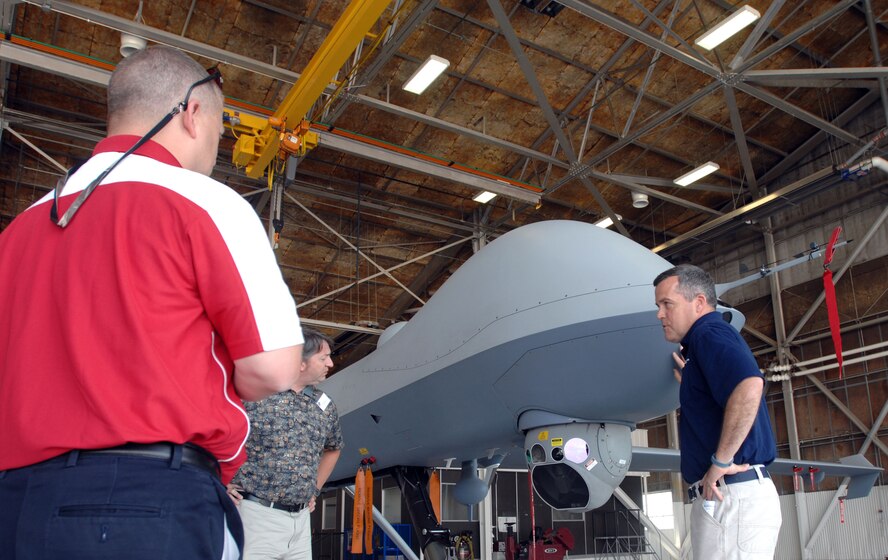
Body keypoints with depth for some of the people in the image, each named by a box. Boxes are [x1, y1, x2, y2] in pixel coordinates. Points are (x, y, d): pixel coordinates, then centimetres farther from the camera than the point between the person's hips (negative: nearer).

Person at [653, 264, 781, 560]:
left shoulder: (709, 333, -10)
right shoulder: (704, 340, 20)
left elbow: (749, 386, -30)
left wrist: (720, 461, -24)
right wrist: (690, 378, 27)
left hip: (732, 496, -10)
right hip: (723, 497, 10)